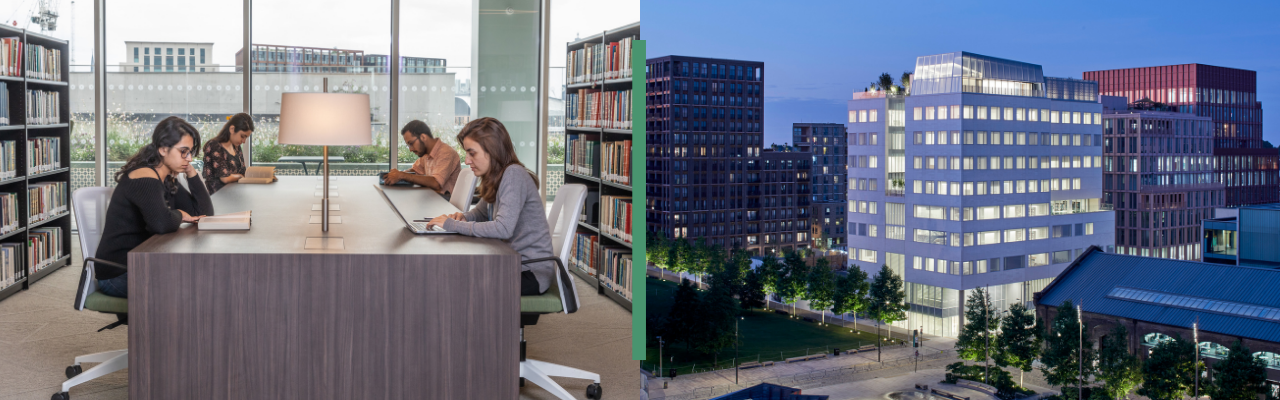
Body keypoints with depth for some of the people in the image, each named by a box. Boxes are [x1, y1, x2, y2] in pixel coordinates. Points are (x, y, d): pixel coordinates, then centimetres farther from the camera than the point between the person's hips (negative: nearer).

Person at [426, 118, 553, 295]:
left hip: (532, 273, -8)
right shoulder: (496, 178, 10)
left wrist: (453, 225, -22)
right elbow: (481, 211, 27)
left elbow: (503, 229, -30)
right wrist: (463, 217, 3)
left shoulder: (514, 174, -19)